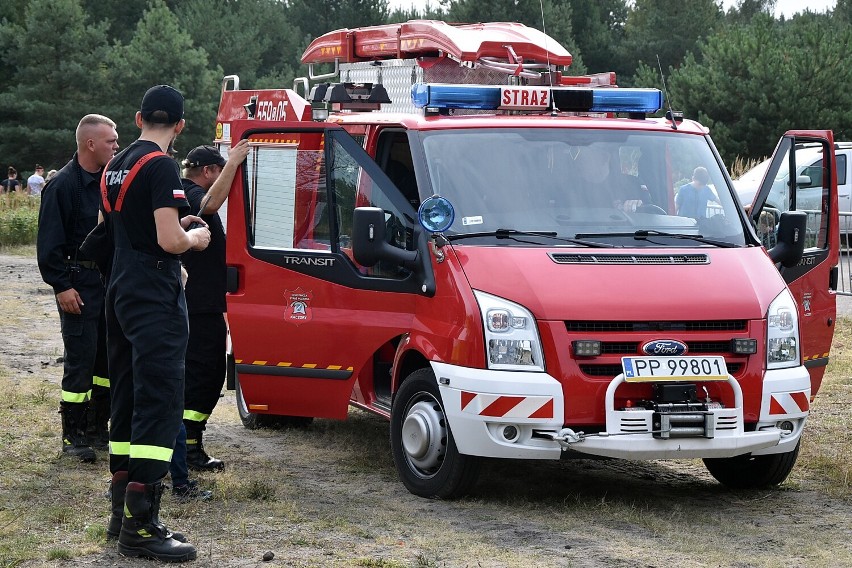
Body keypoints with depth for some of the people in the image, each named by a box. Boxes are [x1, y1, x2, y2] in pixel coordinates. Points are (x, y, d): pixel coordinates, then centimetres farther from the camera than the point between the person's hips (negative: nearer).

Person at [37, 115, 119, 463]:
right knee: (80, 359, -5)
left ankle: (98, 428, 20)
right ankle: (73, 436, 3)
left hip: (112, 281, 7)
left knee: (109, 357, 10)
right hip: (79, 284, -7)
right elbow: (50, 242, -12)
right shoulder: (63, 185, -11)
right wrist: (62, 286, -16)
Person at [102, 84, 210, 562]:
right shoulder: (162, 166, -14)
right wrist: (195, 238, -2)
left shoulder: (117, 165, 14)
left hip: (121, 291, 9)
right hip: (155, 298, -9)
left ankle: (123, 510, 20)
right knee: (160, 403, -11)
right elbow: (169, 241, -21)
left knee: (128, 400, 15)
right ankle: (140, 525, -15)